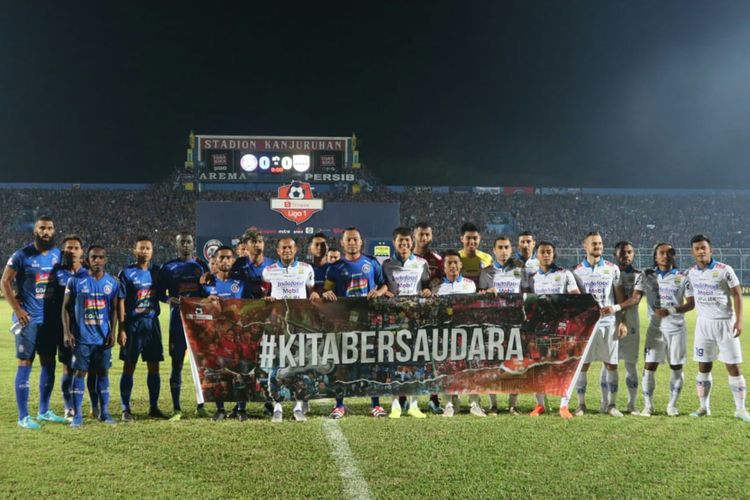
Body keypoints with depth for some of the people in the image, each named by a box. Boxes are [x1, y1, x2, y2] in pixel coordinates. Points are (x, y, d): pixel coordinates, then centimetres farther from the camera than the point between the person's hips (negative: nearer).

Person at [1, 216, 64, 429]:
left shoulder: (57, 255, 8)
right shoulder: (21, 255, -7)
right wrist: (17, 309, -11)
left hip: (50, 318, 5)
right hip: (28, 319, -5)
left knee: (49, 363, 10)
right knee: (25, 364, -3)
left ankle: (44, 411, 22)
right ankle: (23, 416, 2)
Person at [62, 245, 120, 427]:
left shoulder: (112, 283, 3)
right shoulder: (76, 281, -4)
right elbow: (66, 307, 0)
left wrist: (112, 332, 1)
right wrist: (67, 332, -7)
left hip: (103, 337, 2)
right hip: (81, 337, -2)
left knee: (103, 372, 7)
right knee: (80, 372, 0)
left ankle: (104, 412, 15)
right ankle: (77, 415, 5)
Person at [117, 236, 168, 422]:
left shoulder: (156, 272, 8)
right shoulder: (126, 273, -4)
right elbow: (121, 302, -6)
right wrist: (121, 329, -11)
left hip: (152, 323, 4)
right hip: (132, 324, -4)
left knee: (154, 366, 6)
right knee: (129, 366, 1)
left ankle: (154, 407, 16)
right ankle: (126, 409, 8)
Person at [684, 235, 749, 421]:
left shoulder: (724, 270, -9)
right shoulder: (691, 273, 3)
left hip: (725, 322, -3)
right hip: (703, 324, 3)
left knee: (733, 367, -1)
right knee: (703, 367, 5)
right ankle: (704, 407, 15)